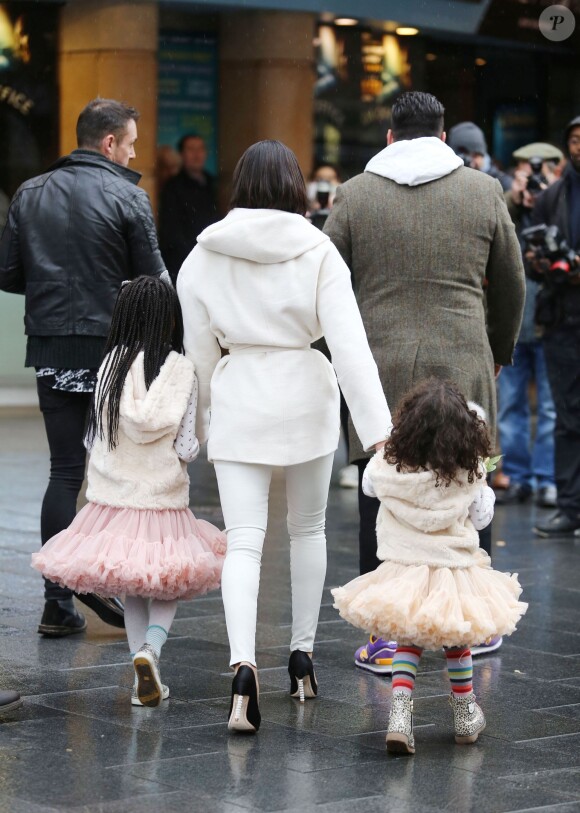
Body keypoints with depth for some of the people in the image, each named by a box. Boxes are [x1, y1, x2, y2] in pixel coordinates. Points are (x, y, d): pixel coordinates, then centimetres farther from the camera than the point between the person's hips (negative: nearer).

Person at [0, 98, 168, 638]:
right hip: (112, 346, -4)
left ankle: (58, 602, 5)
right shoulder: (126, 197, -8)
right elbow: (154, 280, -7)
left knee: (65, 470, 8)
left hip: (50, 349, 4)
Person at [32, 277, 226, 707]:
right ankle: (150, 648, -15)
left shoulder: (111, 364, -4)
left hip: (113, 497, 2)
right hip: (163, 500, -2)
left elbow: (93, 439, 1)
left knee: (131, 591, 16)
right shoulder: (179, 368, -10)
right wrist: (193, 447, 12)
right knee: (169, 589, 12)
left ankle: (147, 680, 14)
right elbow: (186, 447, -10)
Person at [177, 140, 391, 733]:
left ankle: (242, 668, -23)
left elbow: (199, 349, 5)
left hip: (238, 401, 0)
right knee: (308, 530, 19)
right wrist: (378, 428, -15)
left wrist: (200, 418, 20)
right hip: (306, 396, 0)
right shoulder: (318, 252, -6)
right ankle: (302, 656, 27)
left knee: (243, 541, -4)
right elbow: (349, 345, -12)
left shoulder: (205, 257, 0)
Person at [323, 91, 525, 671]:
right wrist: (499, 351, 30)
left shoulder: (354, 195, 3)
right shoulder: (483, 192, 5)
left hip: (378, 368, -1)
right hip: (461, 368, 1)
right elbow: (510, 286, 14)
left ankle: (384, 639, 4)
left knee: (381, 505, 3)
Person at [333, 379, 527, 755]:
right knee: (456, 640, 21)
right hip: (455, 572, -1)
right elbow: (482, 517, 0)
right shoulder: (470, 474, -14)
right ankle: (466, 715, 36)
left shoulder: (388, 466, -11)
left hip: (403, 573, 1)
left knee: (408, 642, 17)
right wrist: (485, 490, 19)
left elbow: (368, 485, 13)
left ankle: (400, 713, -3)